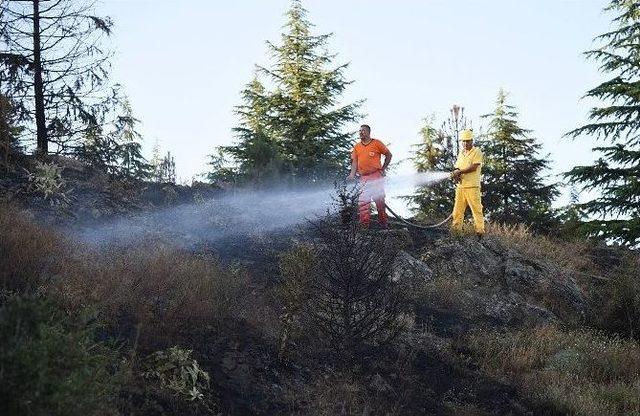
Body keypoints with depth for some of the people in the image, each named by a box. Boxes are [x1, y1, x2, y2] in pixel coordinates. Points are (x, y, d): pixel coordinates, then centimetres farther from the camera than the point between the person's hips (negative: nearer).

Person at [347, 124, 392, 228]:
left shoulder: (376, 143, 2)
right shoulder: (357, 146, 13)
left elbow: (388, 155, 8)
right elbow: (355, 161, 9)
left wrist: (383, 168, 4)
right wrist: (352, 174, -6)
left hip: (376, 176, -3)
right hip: (364, 178, 3)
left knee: (379, 199, 1)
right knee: (363, 201, -4)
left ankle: (383, 223, 11)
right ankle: (364, 225, -3)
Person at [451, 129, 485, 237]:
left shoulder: (476, 152, -2)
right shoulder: (461, 153, 20)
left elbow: (474, 167, -13)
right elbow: (457, 168, 16)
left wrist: (459, 172, -12)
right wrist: (456, 175, -6)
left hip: (472, 186, -7)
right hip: (460, 186, 7)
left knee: (476, 209, -7)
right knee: (457, 210, 6)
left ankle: (480, 231, -6)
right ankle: (455, 230, 10)